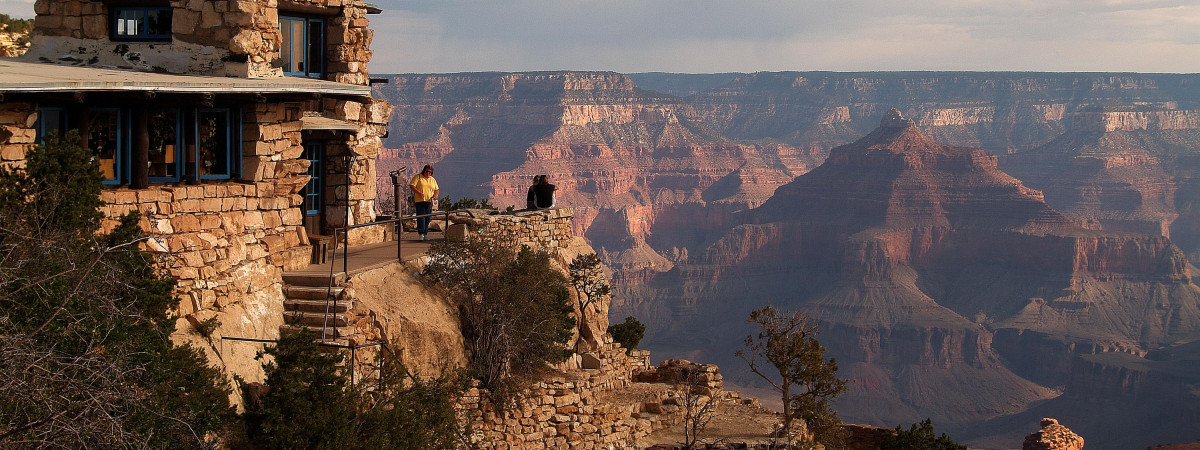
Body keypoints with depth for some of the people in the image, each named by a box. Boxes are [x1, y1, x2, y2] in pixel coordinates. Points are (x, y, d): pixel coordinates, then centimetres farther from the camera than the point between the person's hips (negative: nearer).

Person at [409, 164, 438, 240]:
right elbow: (412, 186, -5)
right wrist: (419, 193, -16)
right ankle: (421, 234, -10)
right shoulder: (418, 177, 3)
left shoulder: (432, 180, 18)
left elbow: (436, 189, 23)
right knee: (421, 217, -10)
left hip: (429, 202, 4)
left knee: (427, 218, 3)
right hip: (419, 201, -4)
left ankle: (425, 234, 7)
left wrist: (435, 195, 1)